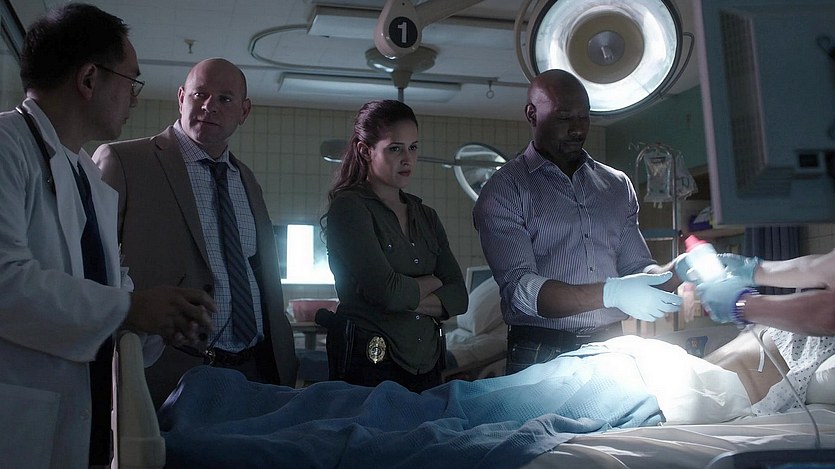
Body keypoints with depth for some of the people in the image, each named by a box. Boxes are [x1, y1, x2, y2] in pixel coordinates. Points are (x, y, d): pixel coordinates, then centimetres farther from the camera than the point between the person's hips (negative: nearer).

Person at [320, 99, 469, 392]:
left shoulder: (426, 217, 14)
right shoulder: (349, 207, -7)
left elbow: (458, 298, 4)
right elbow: (386, 290, -18)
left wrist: (407, 298, -12)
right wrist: (431, 283, 1)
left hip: (427, 365, 6)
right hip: (369, 367, -6)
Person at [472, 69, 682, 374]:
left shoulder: (618, 185, 14)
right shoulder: (504, 190, -5)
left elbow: (637, 267, 12)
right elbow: (519, 288, -15)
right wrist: (611, 294, -26)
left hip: (612, 348, 5)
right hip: (541, 357, -4)